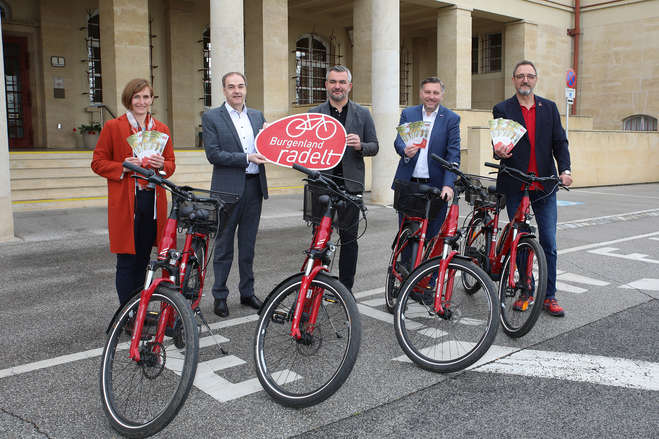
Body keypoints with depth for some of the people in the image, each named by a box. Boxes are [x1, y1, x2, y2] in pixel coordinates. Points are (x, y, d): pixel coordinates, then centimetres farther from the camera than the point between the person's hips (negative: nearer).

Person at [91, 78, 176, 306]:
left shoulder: (161, 129, 13)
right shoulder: (113, 127, 2)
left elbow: (171, 163, 17)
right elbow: (98, 162, 2)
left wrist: (162, 165, -6)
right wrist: (122, 167, -15)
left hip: (153, 200, 4)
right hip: (125, 202, -4)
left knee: (143, 258, 12)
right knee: (127, 261, -2)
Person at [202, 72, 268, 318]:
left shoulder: (257, 116, 13)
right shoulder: (211, 117, -2)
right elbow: (213, 154, -11)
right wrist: (246, 158, -17)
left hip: (254, 186, 5)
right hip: (228, 189, -4)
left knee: (248, 244, 13)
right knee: (224, 246, 4)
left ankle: (247, 292, 25)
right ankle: (219, 296, 15)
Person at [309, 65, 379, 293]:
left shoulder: (362, 114, 8)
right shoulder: (314, 114, 9)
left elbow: (374, 146, 7)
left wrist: (360, 146, -14)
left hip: (350, 184, 0)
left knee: (349, 238, 5)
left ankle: (346, 288, 15)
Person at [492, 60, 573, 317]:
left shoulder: (549, 108, 10)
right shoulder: (502, 109, 4)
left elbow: (559, 142, 6)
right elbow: (499, 145, -1)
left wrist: (565, 170, -11)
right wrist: (499, 153, -26)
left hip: (544, 186, 2)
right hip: (515, 186, -1)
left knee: (549, 244, 1)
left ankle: (549, 296, 12)